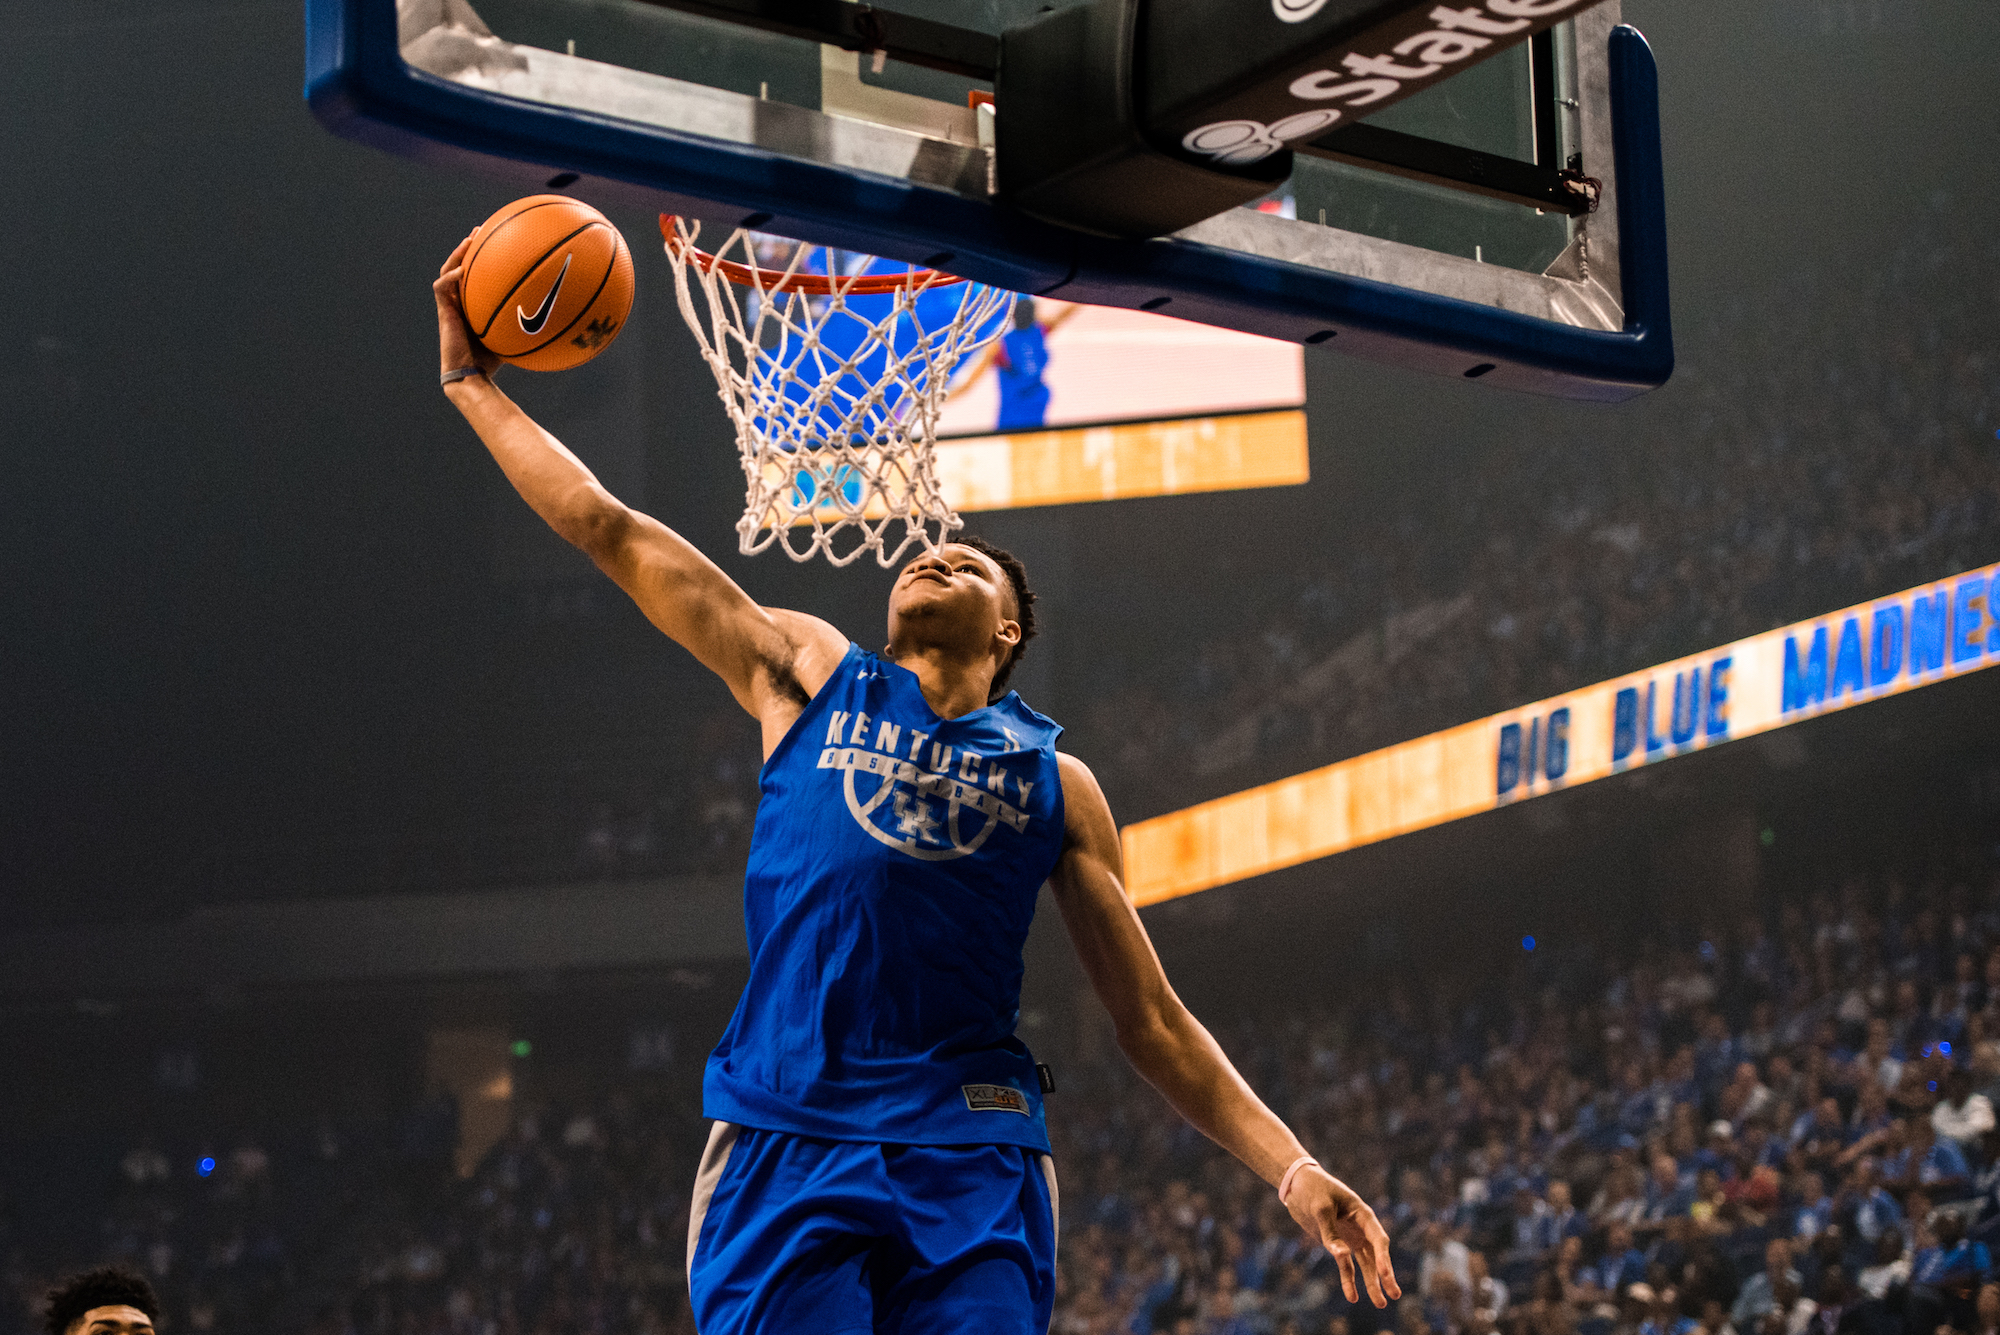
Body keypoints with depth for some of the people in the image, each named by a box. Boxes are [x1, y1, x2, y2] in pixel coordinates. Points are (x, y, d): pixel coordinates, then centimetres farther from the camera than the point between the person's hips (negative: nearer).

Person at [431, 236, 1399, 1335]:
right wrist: (474, 384, 19)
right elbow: (611, 531, 18)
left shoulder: (1056, 782, 19)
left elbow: (1152, 1023, 18)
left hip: (973, 1158, 1)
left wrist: (1290, 1170, 8)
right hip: (785, 1138, -1)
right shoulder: (807, 674, 18)